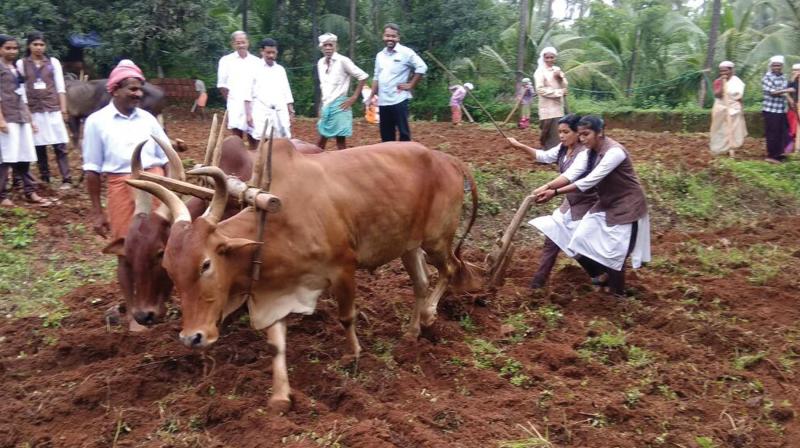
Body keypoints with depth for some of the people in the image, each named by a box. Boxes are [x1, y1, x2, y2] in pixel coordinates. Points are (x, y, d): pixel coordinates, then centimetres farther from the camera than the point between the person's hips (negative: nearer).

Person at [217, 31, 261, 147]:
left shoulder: (257, 62, 8)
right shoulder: (226, 60, 5)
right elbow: (222, 84, 4)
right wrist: (230, 100, 1)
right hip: (236, 105, -2)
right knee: (237, 135, -7)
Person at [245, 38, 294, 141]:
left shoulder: (280, 69, 15)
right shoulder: (255, 68, 2)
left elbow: (287, 92, 16)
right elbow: (248, 93, -2)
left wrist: (291, 112, 10)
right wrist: (248, 114, -10)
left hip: (280, 112, 4)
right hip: (261, 112, -4)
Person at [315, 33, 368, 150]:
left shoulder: (342, 60, -11)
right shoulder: (320, 63, 9)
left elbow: (363, 76, -9)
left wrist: (354, 97, -9)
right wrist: (322, 105, 17)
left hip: (339, 106, -6)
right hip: (326, 105, 6)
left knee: (340, 140, -1)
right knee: (322, 138, 12)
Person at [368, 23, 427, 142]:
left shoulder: (406, 52, -5)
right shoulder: (380, 55, 14)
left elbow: (422, 67, -9)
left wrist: (410, 85, -9)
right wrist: (372, 96, 14)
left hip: (399, 100, -6)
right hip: (383, 101, 6)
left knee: (403, 131, -2)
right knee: (386, 133, 10)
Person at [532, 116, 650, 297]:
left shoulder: (614, 152, -26)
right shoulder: (588, 153, -1)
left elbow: (589, 181, -33)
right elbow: (570, 174, -17)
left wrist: (555, 193, -37)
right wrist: (546, 186, -35)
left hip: (626, 206, -8)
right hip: (606, 204, 8)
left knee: (614, 251, -4)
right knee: (581, 242, 5)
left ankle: (617, 293, 18)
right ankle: (605, 274, 30)